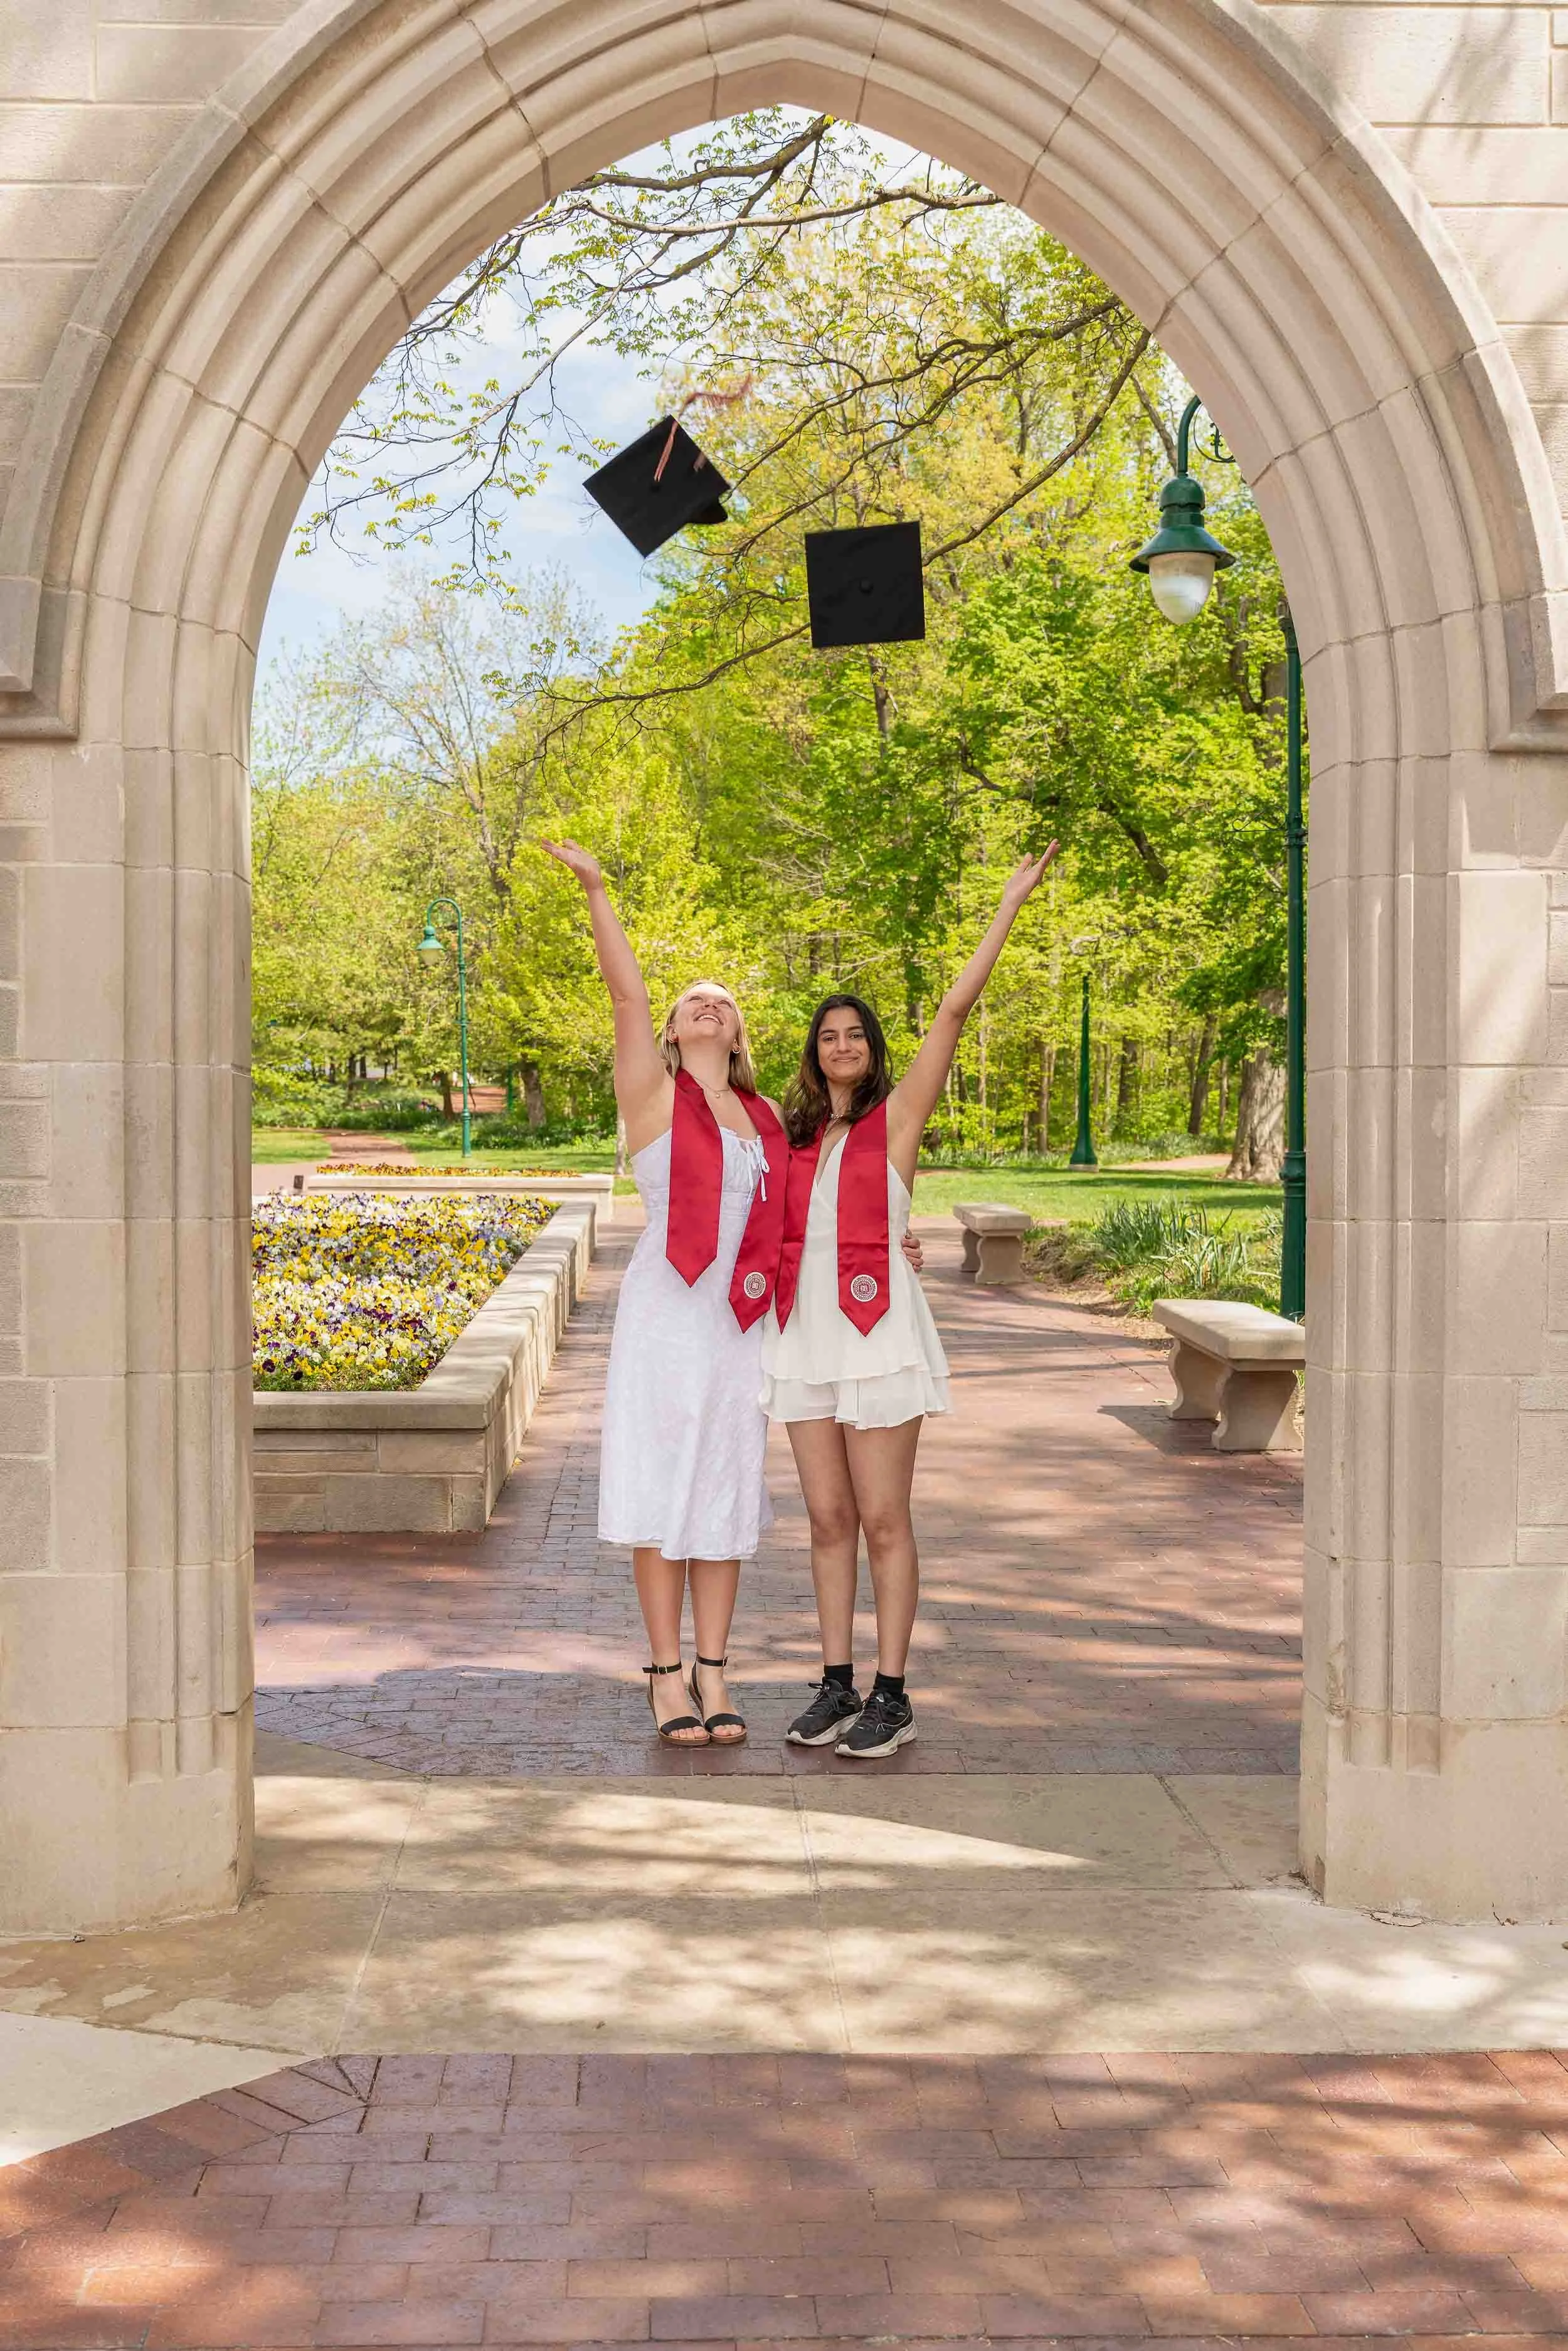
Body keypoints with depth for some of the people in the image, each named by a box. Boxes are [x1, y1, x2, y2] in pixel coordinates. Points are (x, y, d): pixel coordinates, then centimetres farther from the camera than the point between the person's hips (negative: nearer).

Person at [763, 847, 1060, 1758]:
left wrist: (1010, 905, -6)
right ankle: (838, 1686, 15)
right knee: (829, 1518, 8)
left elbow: (956, 1009, -5)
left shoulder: (897, 1116, 1)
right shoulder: (796, 1134, 14)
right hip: (804, 1326, 5)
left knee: (884, 1519, -1)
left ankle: (893, 1698, 6)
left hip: (877, 1323, -5)